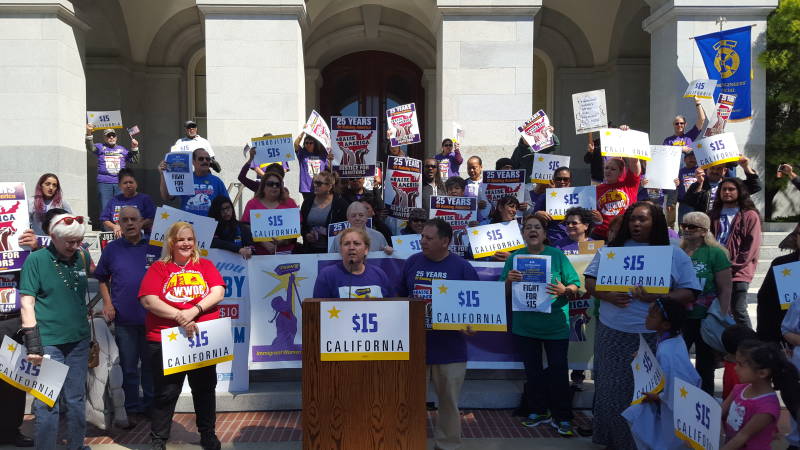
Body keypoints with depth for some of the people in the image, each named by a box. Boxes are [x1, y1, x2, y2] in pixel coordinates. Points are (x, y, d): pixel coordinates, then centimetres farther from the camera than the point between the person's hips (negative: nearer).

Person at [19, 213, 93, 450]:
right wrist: (33, 342, -15)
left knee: (77, 399, 15)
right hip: (48, 343, -5)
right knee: (47, 403, 1)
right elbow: (27, 302, -11)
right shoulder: (36, 259, -8)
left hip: (79, 341, 5)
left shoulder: (82, 257, 4)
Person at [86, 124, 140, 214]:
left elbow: (134, 160, 19)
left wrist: (134, 148, 5)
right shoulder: (100, 147, 13)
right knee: (105, 209, -6)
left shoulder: (122, 149, 20)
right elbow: (90, 148, -7)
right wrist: (89, 134, -22)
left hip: (120, 184, 2)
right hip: (104, 183, -2)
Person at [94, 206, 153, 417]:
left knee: (151, 364, 11)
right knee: (128, 367, 8)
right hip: (124, 319, 0)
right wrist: (107, 303, 1)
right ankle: (132, 408, 21)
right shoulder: (111, 249, 4)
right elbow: (102, 278, 13)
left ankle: (151, 405, 25)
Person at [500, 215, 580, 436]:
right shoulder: (515, 257, 3)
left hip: (555, 325, -2)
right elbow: (503, 294, 3)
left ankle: (562, 417, 13)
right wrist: (509, 280, -17)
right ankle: (539, 411, 28)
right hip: (525, 325, 2)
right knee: (533, 371, 13)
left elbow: (575, 286, -1)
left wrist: (564, 290, -23)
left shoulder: (557, 255, -2)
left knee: (558, 370, 1)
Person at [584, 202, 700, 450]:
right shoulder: (610, 249, 8)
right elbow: (590, 282, 8)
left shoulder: (675, 255, 4)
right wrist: (606, 295, -13)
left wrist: (656, 297, -18)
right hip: (613, 333, 1)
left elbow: (688, 293, -1)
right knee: (613, 390, 7)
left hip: (655, 335, -1)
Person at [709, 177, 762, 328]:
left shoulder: (750, 215, 1)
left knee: (738, 311, -6)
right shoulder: (715, 214, 16)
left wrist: (733, 266, -10)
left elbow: (752, 246, -6)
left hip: (739, 272, -5)